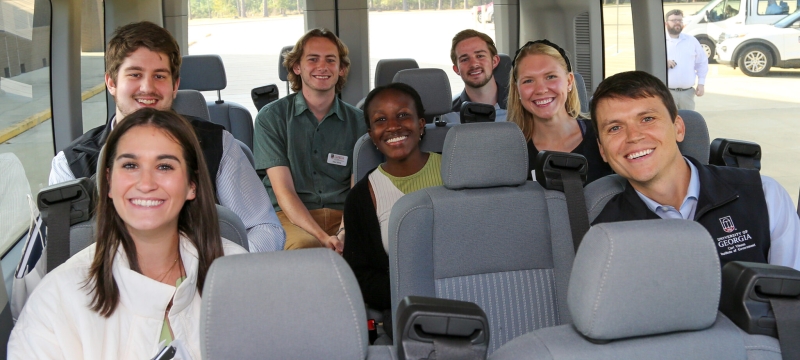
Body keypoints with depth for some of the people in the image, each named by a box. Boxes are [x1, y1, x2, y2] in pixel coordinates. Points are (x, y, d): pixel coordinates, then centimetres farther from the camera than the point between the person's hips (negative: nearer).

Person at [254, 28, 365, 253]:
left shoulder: (358, 122, 10)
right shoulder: (271, 118, 4)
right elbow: (283, 192, -5)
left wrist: (345, 233, -22)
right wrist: (323, 237, -22)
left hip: (342, 215, 2)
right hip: (290, 217, -2)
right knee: (305, 244, -36)